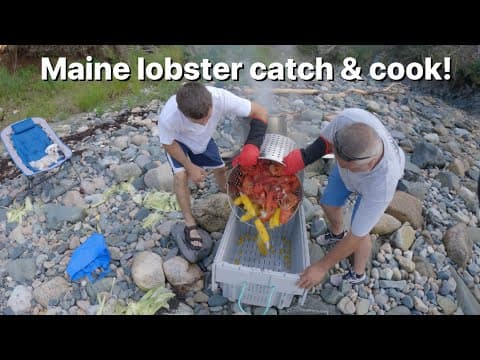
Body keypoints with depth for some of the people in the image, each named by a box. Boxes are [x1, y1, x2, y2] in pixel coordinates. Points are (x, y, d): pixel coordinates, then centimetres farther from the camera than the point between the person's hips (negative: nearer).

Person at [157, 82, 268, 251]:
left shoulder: (221, 97, -42)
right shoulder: (167, 117, -44)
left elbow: (260, 112, -33)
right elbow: (168, 144, -22)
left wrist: (252, 146, -45)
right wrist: (190, 167, -22)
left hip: (203, 138, 3)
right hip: (177, 141, -2)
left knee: (220, 168, 11)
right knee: (181, 175, -21)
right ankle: (190, 224, -1)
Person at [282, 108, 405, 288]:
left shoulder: (383, 185, -47)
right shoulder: (349, 118, -45)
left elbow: (356, 236, -34)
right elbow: (327, 139, -18)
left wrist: (322, 267, -26)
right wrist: (303, 158, -30)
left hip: (376, 179, -4)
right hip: (353, 160, 4)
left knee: (359, 232, 1)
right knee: (329, 204, 17)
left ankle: (357, 274, 33)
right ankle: (337, 234, 52)